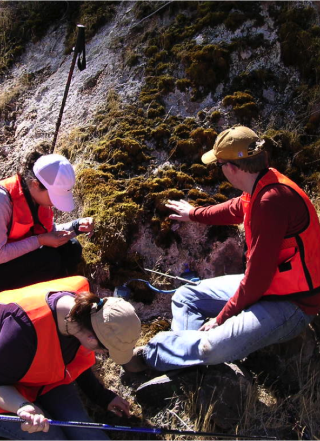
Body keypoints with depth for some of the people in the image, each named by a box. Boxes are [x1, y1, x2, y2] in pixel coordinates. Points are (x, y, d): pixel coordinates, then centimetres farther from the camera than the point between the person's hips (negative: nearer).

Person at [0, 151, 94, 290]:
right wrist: (40, 241, -28)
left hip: (24, 256, 7)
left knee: (71, 248, -11)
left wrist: (77, 226, -11)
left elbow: (48, 231, 5)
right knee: (49, 260, -27)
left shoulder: (39, 194, -7)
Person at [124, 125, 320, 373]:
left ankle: (151, 355, -2)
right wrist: (194, 214, 40)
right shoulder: (261, 189, 1)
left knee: (213, 348, -29)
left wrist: (222, 317, -14)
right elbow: (235, 209, 24)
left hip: (291, 302, -10)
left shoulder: (272, 200, -29)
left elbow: (258, 275, -27)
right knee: (185, 296, 10)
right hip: (265, 284, 10)